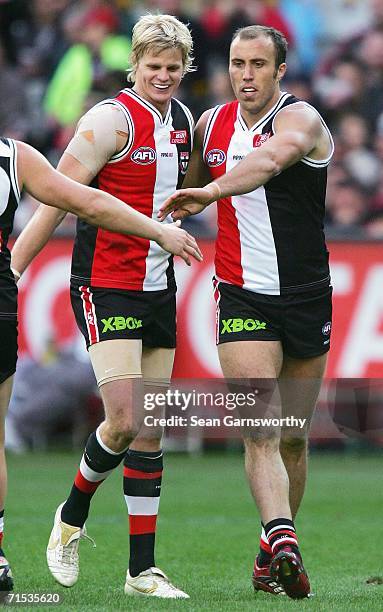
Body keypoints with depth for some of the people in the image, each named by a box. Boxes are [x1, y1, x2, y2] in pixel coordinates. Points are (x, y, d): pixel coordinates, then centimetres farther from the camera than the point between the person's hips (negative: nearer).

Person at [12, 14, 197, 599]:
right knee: (123, 420, -16)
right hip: (106, 283, -7)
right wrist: (14, 266, -19)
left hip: (158, 286, 7)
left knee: (151, 430, 6)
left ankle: (143, 569, 10)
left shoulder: (184, 120, 10)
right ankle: (72, 516, 11)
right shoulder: (113, 118, -12)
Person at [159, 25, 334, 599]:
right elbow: (189, 196, 26)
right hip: (242, 297, 2)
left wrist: (211, 189, -47)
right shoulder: (210, 124, 6)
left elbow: (270, 160, -36)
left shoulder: (300, 119, -11)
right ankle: (283, 544, -29)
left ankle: (272, 552, 22)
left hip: (307, 296, -2)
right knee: (261, 432, -16)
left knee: (293, 438, 7)